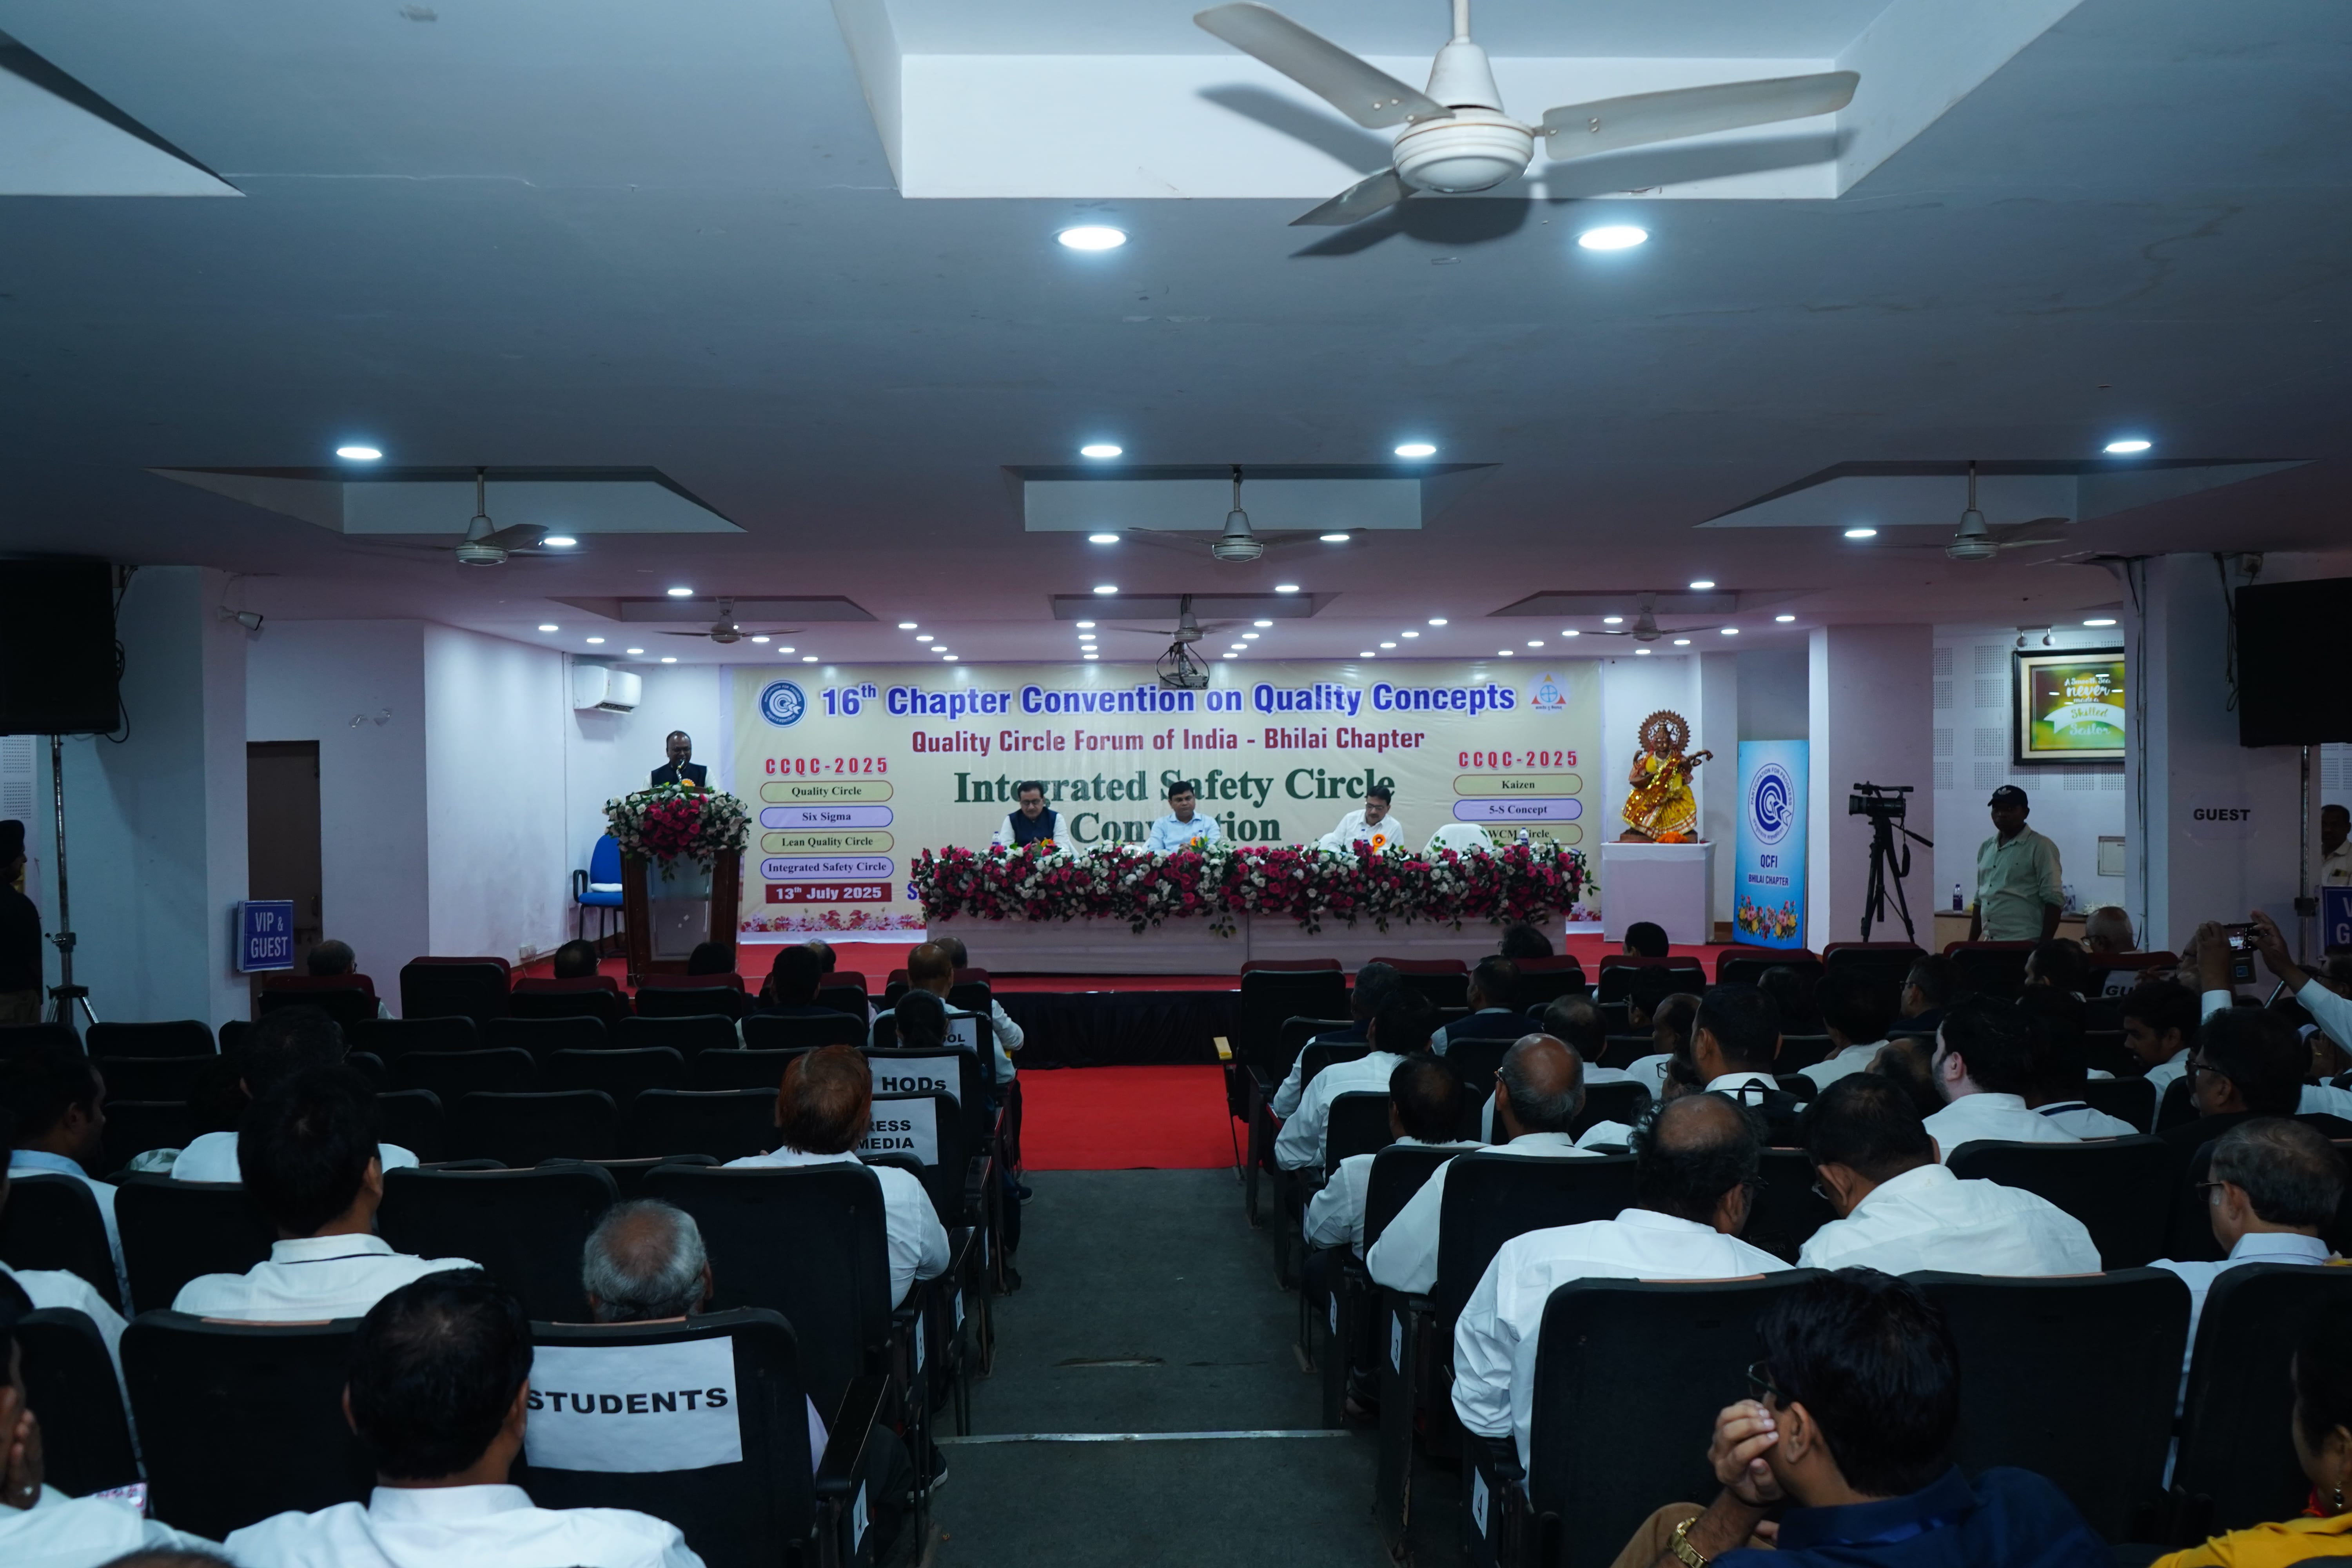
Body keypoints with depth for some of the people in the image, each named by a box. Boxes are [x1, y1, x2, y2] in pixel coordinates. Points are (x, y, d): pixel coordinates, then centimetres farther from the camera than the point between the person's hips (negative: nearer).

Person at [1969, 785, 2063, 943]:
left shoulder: (2041, 847, -5)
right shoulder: (1986, 848, 15)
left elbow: (2054, 901, -9)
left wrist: (2045, 947, -14)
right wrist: (1971, 942, 16)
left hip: (2025, 946, -6)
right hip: (1987, 945, 6)